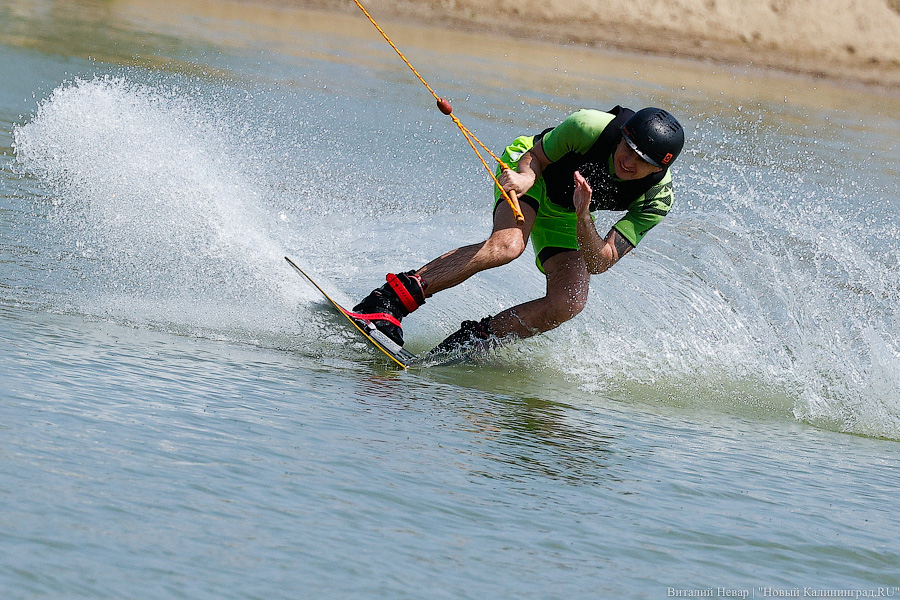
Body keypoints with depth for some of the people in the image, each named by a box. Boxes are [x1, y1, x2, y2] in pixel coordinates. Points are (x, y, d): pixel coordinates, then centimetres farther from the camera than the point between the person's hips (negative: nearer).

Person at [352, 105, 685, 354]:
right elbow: (536, 156, -15)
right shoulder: (590, 126, -32)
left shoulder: (657, 199, -26)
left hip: (567, 218, 3)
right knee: (508, 244, -35)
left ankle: (464, 346, -10)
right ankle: (389, 301, -36)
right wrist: (526, 177, -38)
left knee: (568, 303, -21)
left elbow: (599, 263, -28)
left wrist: (583, 217, -46)